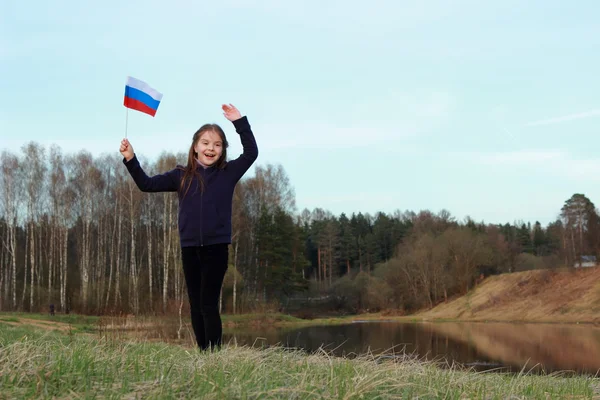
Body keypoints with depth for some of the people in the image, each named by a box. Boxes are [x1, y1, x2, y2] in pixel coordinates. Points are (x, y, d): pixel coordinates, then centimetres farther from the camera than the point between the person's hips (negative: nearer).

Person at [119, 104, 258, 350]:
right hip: (189, 248, 3)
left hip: (217, 247, -3)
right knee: (195, 305, 7)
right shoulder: (181, 176, 7)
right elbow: (147, 184, 7)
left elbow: (251, 152, -2)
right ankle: (203, 353, 15)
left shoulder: (228, 173, 4)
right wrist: (130, 159, -4)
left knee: (209, 304, -7)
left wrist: (239, 122, -7)